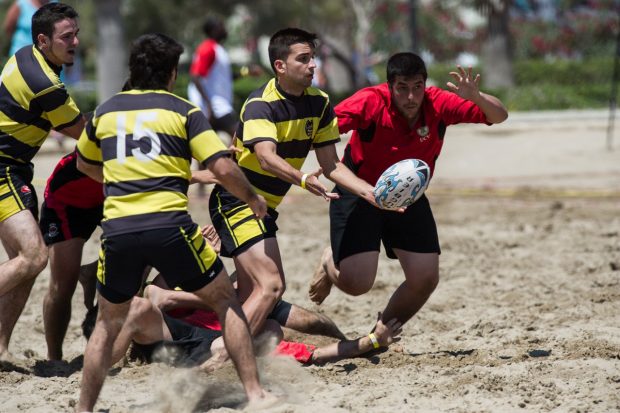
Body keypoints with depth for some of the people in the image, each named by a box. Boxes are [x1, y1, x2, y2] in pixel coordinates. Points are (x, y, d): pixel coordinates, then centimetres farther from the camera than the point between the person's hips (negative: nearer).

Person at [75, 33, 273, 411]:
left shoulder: (105, 111, 19)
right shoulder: (184, 111, 7)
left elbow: (84, 163, 37)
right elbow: (223, 168, -3)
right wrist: (253, 199, 15)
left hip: (117, 228, 3)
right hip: (169, 224, -3)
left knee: (109, 324, 21)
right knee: (226, 301, 13)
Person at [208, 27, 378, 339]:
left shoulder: (319, 103, 1)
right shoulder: (260, 105, -21)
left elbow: (330, 165, 4)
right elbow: (267, 158, -38)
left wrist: (371, 193, -9)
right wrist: (302, 180, -56)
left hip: (265, 207, 9)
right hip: (235, 201, -9)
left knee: (250, 294, 13)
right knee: (271, 285, -22)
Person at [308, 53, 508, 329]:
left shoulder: (438, 104, -16)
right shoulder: (371, 102, -26)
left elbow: (499, 116, -15)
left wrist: (475, 98, -37)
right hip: (359, 195, -4)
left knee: (426, 279, -3)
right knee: (356, 283, -16)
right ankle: (330, 263, 23)